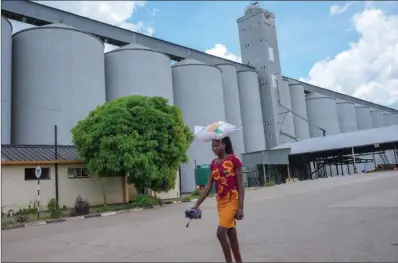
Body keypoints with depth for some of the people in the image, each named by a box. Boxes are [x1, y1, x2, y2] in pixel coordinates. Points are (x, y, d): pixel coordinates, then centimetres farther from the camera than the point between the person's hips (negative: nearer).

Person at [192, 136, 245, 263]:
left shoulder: (233, 159, -11)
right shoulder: (213, 164, 7)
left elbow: (240, 184, -10)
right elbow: (208, 186, 8)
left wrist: (240, 207, -15)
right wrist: (197, 204, 4)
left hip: (232, 200, -6)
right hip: (220, 202, 6)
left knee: (221, 232, -15)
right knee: (231, 233, 13)